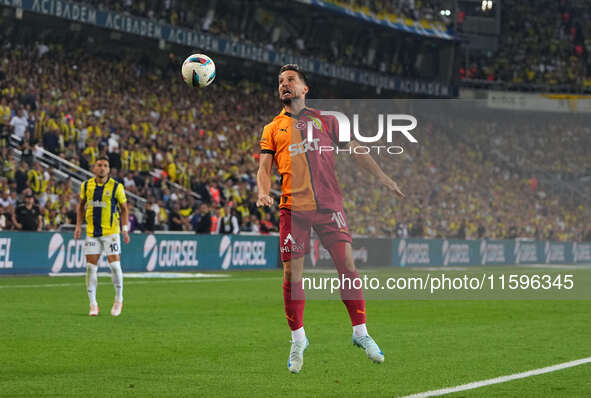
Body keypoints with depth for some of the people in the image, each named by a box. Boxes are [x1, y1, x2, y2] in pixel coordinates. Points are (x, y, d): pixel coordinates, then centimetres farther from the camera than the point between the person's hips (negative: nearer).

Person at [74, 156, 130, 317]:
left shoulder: (116, 187, -5)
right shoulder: (86, 185, 4)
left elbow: (124, 208, 3)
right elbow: (81, 205, 17)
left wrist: (125, 230, -6)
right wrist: (78, 226, 8)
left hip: (111, 231, -2)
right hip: (91, 232, 3)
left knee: (115, 266, -7)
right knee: (91, 267, -1)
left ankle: (119, 299, 13)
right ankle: (93, 304, 8)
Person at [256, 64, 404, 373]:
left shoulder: (325, 120, 16)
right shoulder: (272, 129, 16)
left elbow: (354, 149, 17)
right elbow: (264, 168, 10)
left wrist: (382, 177, 9)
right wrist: (263, 193, -11)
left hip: (328, 204, 0)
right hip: (293, 207, 0)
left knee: (346, 264, -7)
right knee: (292, 273, -4)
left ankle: (360, 332, 3)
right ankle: (298, 339, 10)